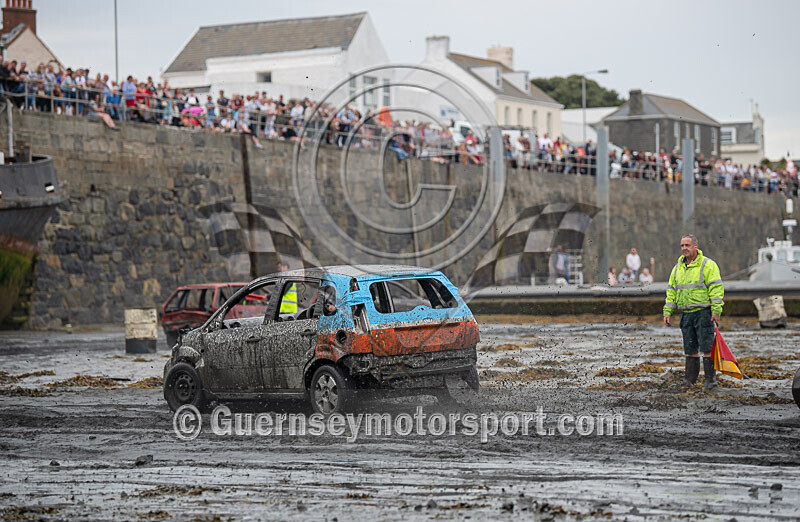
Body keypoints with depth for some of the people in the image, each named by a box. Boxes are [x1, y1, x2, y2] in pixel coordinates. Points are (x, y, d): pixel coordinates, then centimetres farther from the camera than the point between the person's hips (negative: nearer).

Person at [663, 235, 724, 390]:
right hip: (686, 313, 6)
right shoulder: (678, 268, 15)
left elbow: (716, 288, -10)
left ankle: (710, 379, -4)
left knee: (707, 347, -6)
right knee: (690, 348, 9)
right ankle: (690, 378, 13)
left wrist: (716, 311, -17)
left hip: (703, 312, -6)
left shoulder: (707, 265, -5)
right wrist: (667, 312, 11)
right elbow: (671, 291, 19)